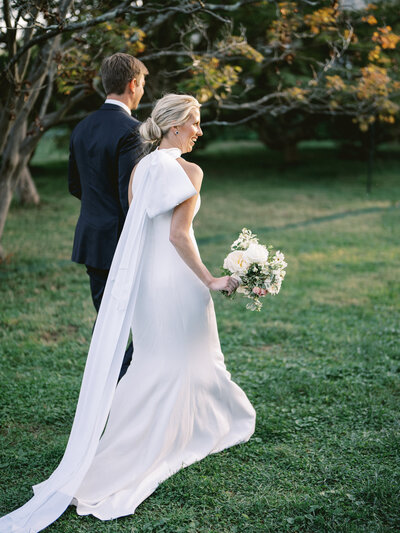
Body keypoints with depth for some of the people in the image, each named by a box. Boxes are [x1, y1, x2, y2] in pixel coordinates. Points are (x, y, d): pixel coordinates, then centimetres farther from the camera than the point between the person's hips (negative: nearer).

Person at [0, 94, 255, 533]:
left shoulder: (139, 169, 8)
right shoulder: (189, 171, -13)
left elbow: (135, 230, 11)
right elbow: (178, 235, -20)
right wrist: (209, 280, -14)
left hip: (142, 276, 7)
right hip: (176, 278, -7)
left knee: (151, 358, 20)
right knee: (181, 361, 9)